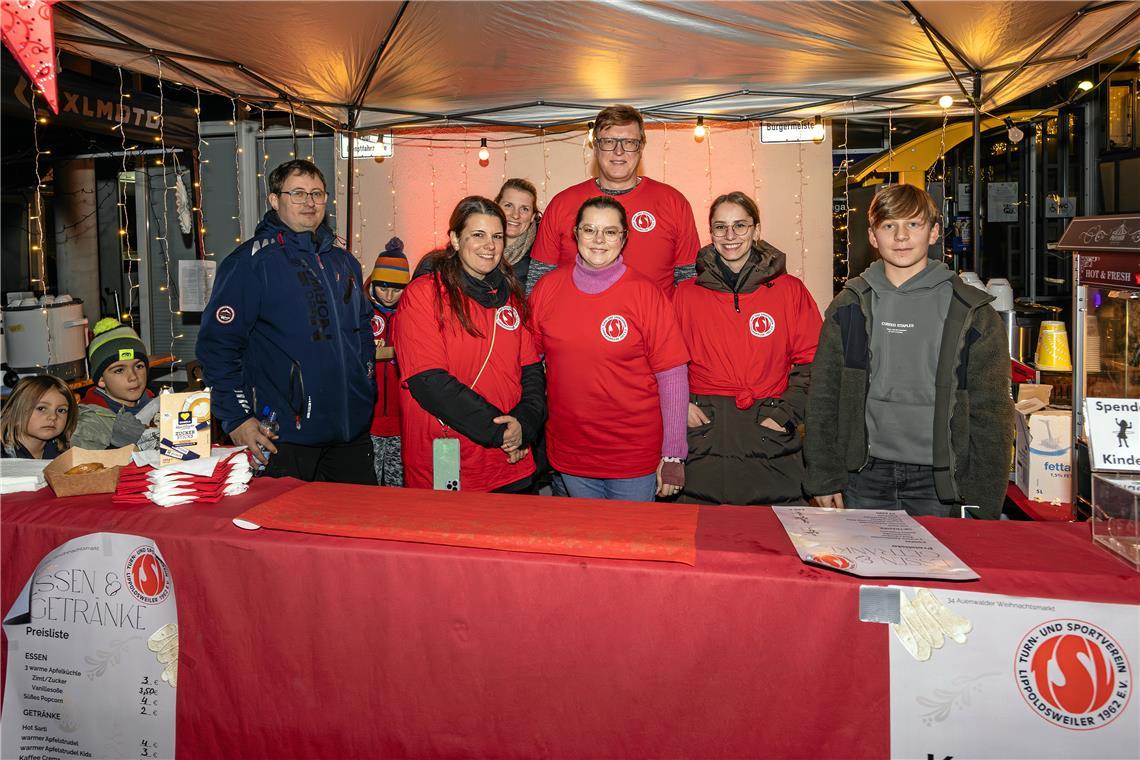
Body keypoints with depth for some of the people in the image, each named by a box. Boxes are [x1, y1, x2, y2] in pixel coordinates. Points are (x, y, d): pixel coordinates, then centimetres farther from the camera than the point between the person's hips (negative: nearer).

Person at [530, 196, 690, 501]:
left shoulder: (645, 294, -9)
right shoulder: (547, 288, 0)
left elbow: (672, 378, -9)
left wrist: (674, 456, -10)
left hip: (636, 458, -2)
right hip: (568, 455, 3)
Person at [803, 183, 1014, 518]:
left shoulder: (972, 312, 0)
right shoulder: (849, 307, 4)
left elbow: (991, 412, 0)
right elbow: (823, 397, 5)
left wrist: (983, 501, -3)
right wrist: (825, 477, 1)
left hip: (939, 480, -1)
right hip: (866, 475, 1)